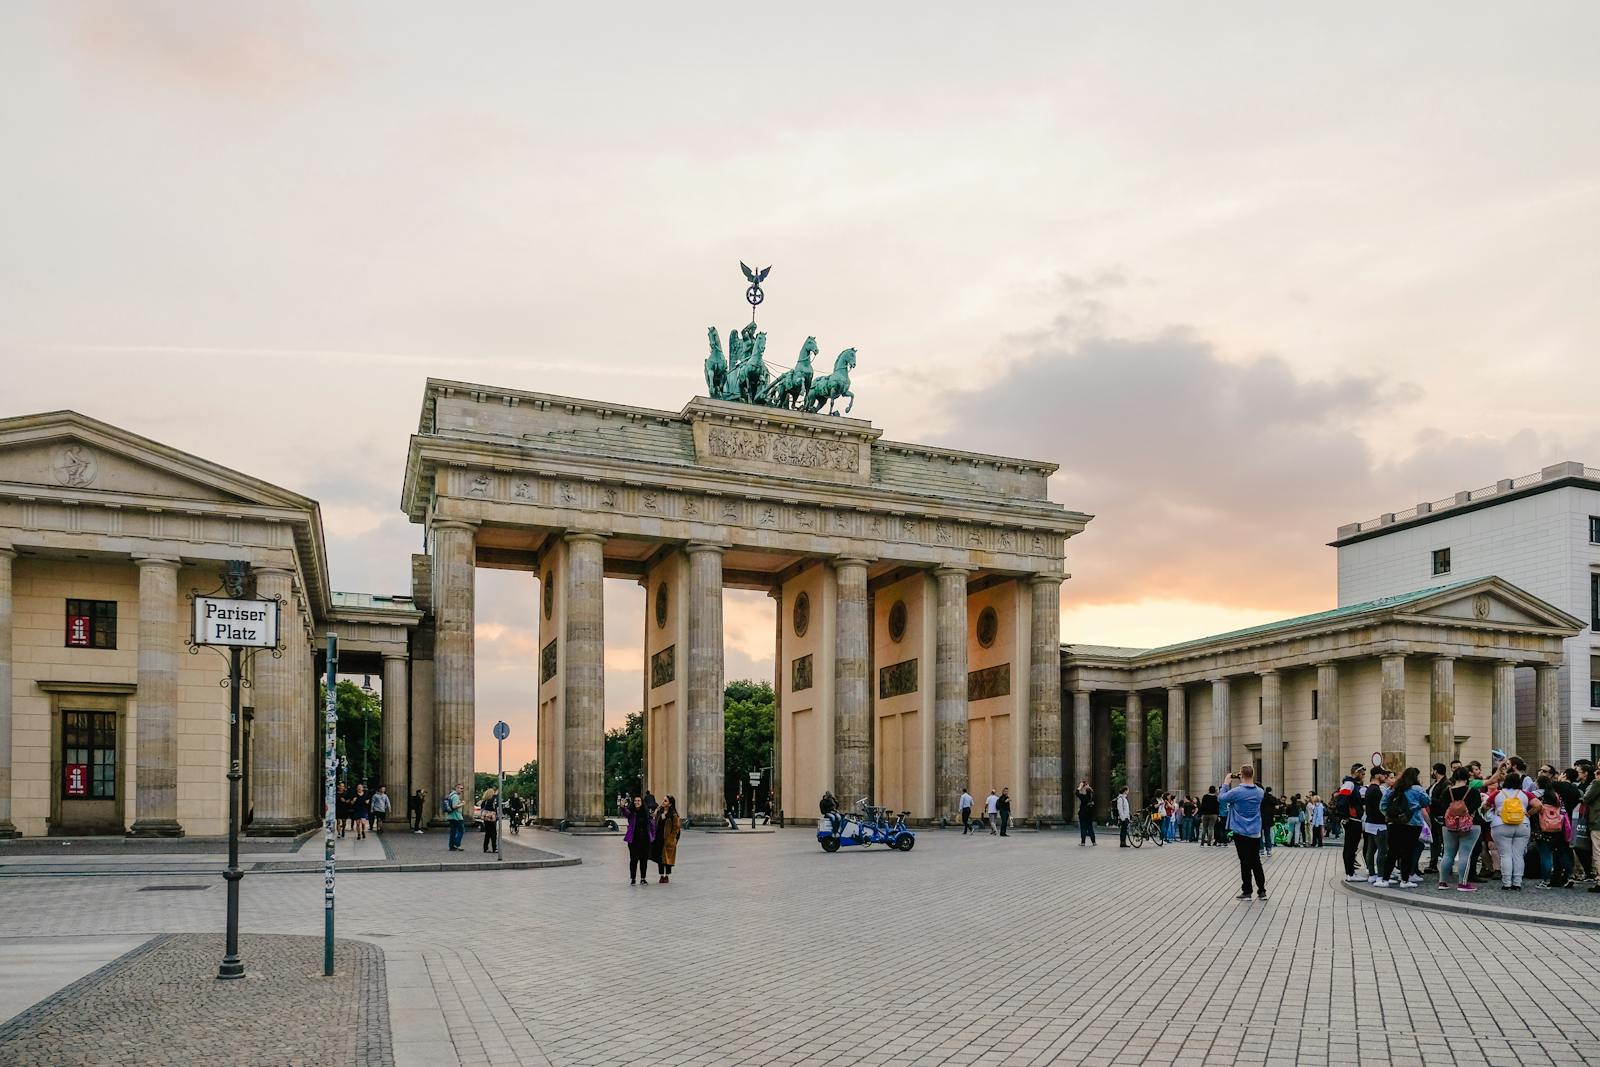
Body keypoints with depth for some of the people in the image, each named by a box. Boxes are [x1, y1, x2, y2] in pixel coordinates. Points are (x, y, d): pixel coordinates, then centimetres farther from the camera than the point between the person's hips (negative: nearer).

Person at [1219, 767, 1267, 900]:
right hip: (1256, 833, 4)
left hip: (1241, 833, -4)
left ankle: (1247, 892, 6)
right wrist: (1248, 782, 14)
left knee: (1245, 862, 2)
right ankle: (1262, 891, 13)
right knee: (1256, 862, 13)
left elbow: (1221, 798, -3)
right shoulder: (1260, 792, -2)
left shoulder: (1236, 792, -18)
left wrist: (1226, 783, 9)